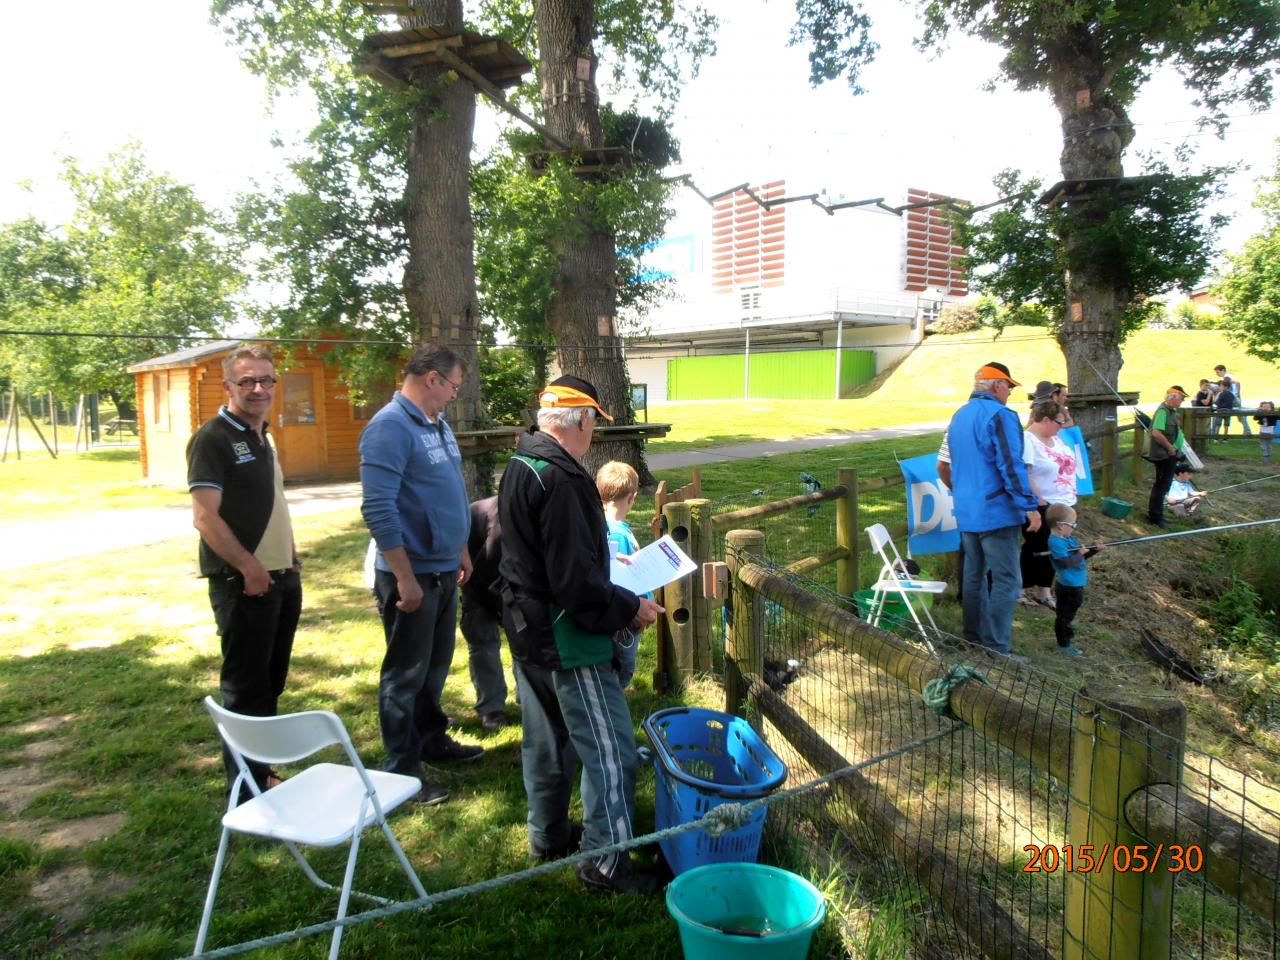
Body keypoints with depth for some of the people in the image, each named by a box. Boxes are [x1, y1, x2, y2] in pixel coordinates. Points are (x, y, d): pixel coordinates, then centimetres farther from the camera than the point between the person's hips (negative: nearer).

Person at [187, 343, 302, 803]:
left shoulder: (262, 438, 14)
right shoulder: (213, 439, -12)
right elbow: (205, 517, -19)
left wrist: (290, 556, 13)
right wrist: (249, 568, -19)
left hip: (282, 578, 8)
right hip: (243, 583, -8)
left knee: (271, 683, 16)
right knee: (245, 688, 2)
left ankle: (263, 773, 30)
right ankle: (246, 791, 14)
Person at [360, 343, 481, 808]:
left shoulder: (437, 425, 11)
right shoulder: (389, 428, -18)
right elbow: (379, 510, -24)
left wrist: (461, 551, 21)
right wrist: (405, 578, -24)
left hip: (444, 569, 9)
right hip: (412, 574, -9)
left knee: (436, 664, 21)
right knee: (406, 674, 3)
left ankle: (432, 738, 38)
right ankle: (402, 770, 15)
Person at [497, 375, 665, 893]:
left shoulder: (519, 468, 7)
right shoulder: (560, 480, -25)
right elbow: (574, 579, -27)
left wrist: (605, 562, 22)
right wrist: (629, 608, -14)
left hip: (526, 631, 10)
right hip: (565, 639, -10)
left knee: (546, 740, 22)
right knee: (610, 750, 2)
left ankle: (548, 835, 38)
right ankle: (604, 860, 13)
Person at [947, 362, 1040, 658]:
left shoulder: (958, 416, 14)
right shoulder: (1000, 415, -14)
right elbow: (1012, 466, -19)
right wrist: (1029, 506, -14)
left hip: (966, 512, 9)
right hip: (996, 512, -9)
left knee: (974, 576, 16)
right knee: (1006, 581, -3)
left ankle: (974, 638, 25)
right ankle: (996, 650, -2)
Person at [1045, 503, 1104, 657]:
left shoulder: (1068, 538, 8)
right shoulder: (1056, 542, -22)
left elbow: (1080, 556, 17)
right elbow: (1067, 562, -28)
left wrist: (1094, 549, 4)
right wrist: (1080, 553, -16)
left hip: (1075, 585, 10)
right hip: (1069, 586, -10)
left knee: (1067, 614, 22)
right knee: (1065, 615, 2)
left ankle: (1068, 638, 35)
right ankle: (1064, 644, 12)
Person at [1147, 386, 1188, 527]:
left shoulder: (1171, 411, 13)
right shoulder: (1163, 411, -18)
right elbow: (1156, 433, -28)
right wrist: (1170, 447, -21)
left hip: (1170, 455, 10)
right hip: (1164, 455, -10)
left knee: (1163, 485, 16)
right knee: (1161, 485, -5)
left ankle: (1154, 513, 23)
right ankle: (1155, 516, 0)